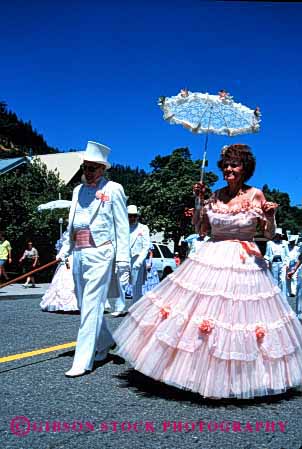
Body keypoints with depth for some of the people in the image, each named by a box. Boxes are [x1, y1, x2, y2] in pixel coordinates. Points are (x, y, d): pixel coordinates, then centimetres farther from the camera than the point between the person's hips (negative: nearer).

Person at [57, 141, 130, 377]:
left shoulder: (113, 189, -3)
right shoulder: (78, 190, 16)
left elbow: (122, 226, -6)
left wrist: (123, 258, -11)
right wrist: (64, 250, 15)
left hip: (100, 253, -7)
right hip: (79, 254, 7)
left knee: (92, 305, -7)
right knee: (85, 304, 14)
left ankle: (83, 361, -3)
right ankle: (105, 342, 35)